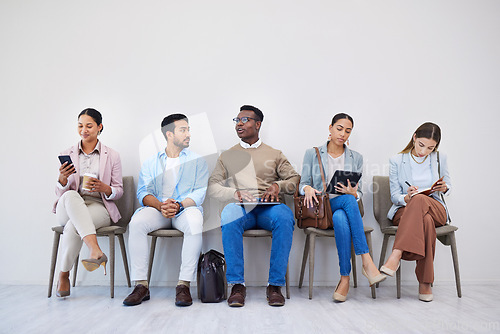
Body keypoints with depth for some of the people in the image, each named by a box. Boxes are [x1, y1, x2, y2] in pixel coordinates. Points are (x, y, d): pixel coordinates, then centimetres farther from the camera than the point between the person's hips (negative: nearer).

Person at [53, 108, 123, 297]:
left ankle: (64, 275, -18)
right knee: (71, 196, -37)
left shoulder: (112, 156, 8)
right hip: (68, 209, 2)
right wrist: (62, 178, -16)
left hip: (99, 206, -1)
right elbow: (60, 193, 8)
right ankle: (95, 250, -49)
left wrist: (103, 188, -16)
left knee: (73, 226, -36)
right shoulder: (67, 155, 13)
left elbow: (119, 191, 7)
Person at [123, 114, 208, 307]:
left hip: (185, 209, -1)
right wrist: (161, 205, -18)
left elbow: (199, 193, 1)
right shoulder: (151, 162, 17)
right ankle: (141, 285, -22)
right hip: (157, 208, 2)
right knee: (137, 222, -30)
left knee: (194, 223, -36)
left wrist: (179, 205, -18)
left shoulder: (196, 160, 14)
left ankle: (184, 285, -29)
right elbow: (143, 192, 4)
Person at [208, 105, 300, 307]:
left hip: (268, 208, 0)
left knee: (284, 217, -36)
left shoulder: (274, 154, 22)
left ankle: (275, 284, -27)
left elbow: (295, 179, 14)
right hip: (240, 208, 0)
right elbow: (212, 186, 11)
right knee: (229, 214, -37)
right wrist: (234, 193, -8)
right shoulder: (227, 156, 22)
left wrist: (277, 186, -7)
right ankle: (237, 284, -30)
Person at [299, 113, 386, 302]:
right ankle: (367, 261, -38)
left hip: (346, 206, 2)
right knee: (348, 201, -36)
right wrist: (308, 189, -20)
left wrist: (352, 192, -14)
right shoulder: (312, 154, 9)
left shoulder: (356, 158, 14)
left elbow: (358, 194, 11)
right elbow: (303, 184, 4)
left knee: (340, 219, -37)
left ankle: (345, 278, -33)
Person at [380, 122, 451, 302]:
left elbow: (448, 186, 21)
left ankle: (396, 255, -44)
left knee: (419, 200, -39)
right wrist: (407, 197, -22)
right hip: (405, 211, -1)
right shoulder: (397, 161, 2)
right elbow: (395, 196, 1)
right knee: (426, 221, -40)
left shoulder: (440, 159, 9)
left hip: (436, 210, 1)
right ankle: (425, 282, -36)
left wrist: (444, 187, -5)